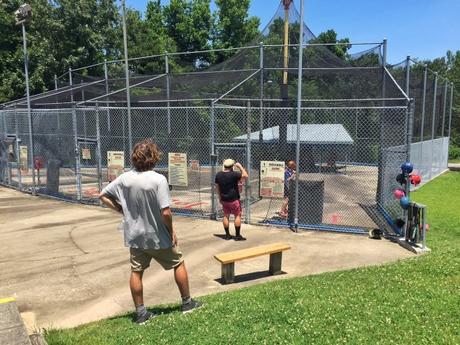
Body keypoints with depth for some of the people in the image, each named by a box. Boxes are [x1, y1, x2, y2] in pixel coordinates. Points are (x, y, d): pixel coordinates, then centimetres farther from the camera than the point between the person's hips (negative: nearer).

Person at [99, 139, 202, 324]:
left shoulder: (125, 178, -7)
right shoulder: (158, 179, -22)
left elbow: (103, 196, 1)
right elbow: (165, 212, -25)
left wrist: (122, 210, 6)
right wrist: (171, 231, -9)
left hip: (135, 236, 4)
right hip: (158, 236, -4)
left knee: (136, 272, 15)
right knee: (178, 263, 16)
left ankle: (140, 313, 25)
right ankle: (187, 303, 27)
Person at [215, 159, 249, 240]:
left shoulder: (218, 175, 0)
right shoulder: (234, 174, -19)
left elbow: (217, 187, 8)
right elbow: (246, 176, -14)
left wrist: (220, 198, 18)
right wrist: (240, 166, -7)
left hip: (224, 200, 5)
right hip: (234, 199, -5)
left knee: (226, 216, 14)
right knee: (237, 216, 6)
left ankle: (227, 235, 20)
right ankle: (237, 235, 8)